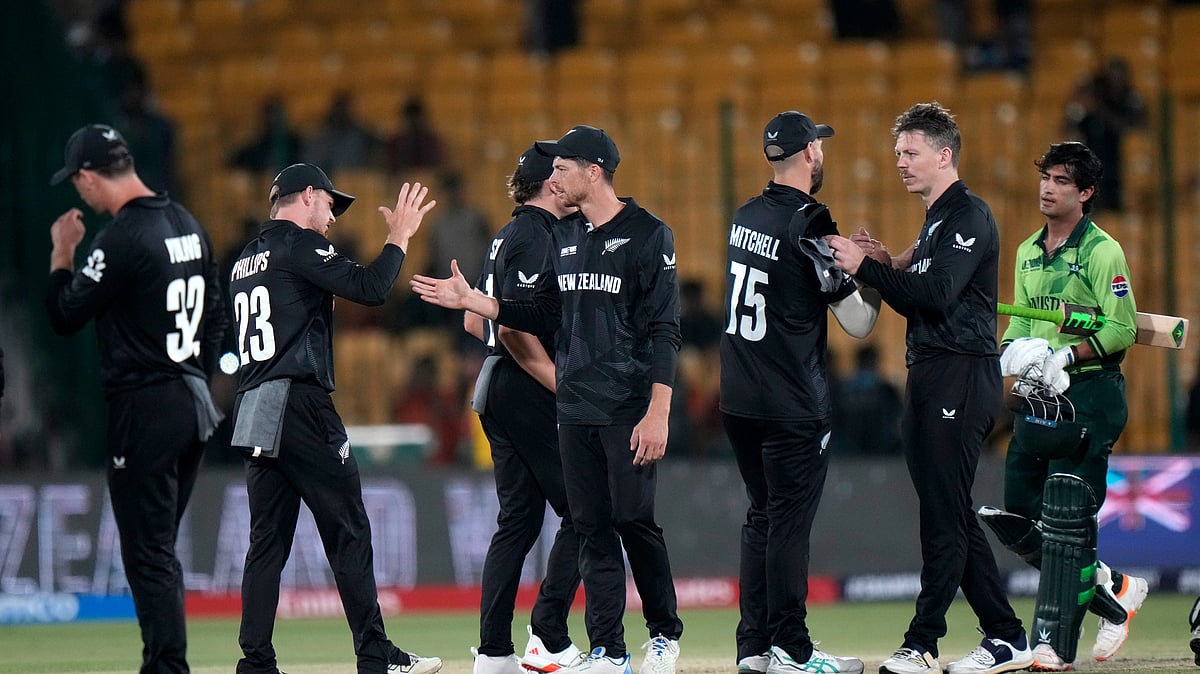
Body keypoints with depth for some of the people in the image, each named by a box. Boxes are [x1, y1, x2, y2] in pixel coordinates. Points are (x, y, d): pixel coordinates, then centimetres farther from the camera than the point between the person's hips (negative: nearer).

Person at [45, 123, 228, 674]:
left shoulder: (123, 238, -16)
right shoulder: (188, 226, 12)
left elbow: (65, 316, -11)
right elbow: (216, 315, 18)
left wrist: (62, 254, 4)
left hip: (144, 411, -9)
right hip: (194, 404, 9)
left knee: (148, 553, -7)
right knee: (159, 549, 15)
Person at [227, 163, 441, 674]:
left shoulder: (245, 262, 20)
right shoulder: (298, 245, -5)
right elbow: (369, 287, -14)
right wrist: (399, 235, 0)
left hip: (253, 412, 8)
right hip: (299, 406, -8)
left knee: (268, 540, 7)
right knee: (349, 530, -4)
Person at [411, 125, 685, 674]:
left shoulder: (647, 235, -7)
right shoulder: (564, 238, 14)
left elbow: (664, 330, -11)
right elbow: (545, 318, 18)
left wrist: (658, 412, -17)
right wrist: (472, 302, 8)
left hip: (629, 409, -6)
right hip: (575, 410, 6)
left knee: (634, 519, -6)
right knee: (592, 528, 4)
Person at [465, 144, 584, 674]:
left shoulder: (507, 238, 18)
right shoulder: (536, 238, -13)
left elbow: (474, 322, 22)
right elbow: (512, 323, -22)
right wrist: (560, 383, -18)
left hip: (497, 391, 10)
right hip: (530, 394, -10)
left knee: (518, 520, 10)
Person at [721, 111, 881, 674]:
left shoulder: (746, 218, 9)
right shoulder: (808, 226, -14)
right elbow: (857, 323, -10)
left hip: (738, 397, 8)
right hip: (792, 405, -7)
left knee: (763, 516, 14)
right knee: (790, 520, -4)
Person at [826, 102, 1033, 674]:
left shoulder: (968, 217, -10)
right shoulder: (936, 220, 22)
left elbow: (937, 294, -22)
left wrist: (867, 268, -19)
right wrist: (888, 267, 6)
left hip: (961, 376, -11)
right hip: (931, 379, 11)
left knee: (944, 515, -9)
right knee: (952, 517, 10)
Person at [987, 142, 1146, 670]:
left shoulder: (1102, 251, -7)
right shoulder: (1027, 253, 17)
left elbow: (1123, 330, -13)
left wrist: (1065, 357, -23)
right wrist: (1011, 350, -1)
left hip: (1090, 394, -8)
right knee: (1017, 521, 6)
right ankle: (1113, 588, 21)